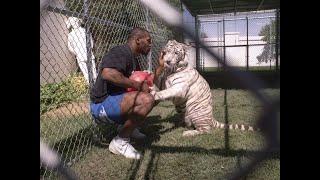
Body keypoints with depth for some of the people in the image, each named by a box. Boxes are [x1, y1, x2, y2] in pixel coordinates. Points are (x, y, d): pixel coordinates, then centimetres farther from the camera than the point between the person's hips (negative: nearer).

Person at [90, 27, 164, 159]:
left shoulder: (133, 59, 18)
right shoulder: (121, 52, -14)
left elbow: (148, 84, 17)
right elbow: (107, 73, -35)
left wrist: (160, 66, 12)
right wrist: (137, 85, -25)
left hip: (115, 100, 10)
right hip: (102, 105, -10)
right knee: (146, 100, -30)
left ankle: (127, 127, 16)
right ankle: (120, 142, -15)